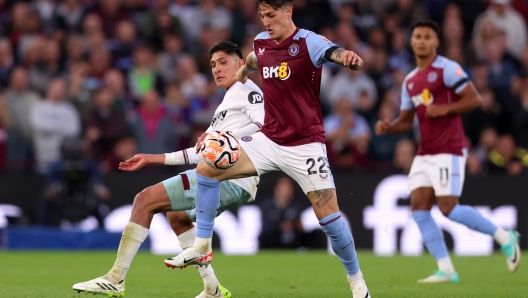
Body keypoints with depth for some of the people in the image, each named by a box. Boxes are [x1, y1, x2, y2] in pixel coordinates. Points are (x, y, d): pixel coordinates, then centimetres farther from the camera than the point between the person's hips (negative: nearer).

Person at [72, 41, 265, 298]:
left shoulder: (247, 90, -1)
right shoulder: (227, 102, 29)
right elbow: (203, 152, 30)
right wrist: (153, 159, 29)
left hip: (229, 176, -11)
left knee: (145, 200, -12)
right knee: (177, 215, 35)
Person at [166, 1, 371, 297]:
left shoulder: (309, 42, -16)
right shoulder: (261, 42, 3)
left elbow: (335, 52, -39)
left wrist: (349, 57, -61)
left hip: (305, 145, -6)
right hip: (269, 140, 6)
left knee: (329, 215, -11)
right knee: (207, 169, -3)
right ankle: (202, 247, 7)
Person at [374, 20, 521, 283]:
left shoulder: (447, 69, -7)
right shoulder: (410, 81, 16)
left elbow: (475, 99, -10)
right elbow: (405, 122, 20)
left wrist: (444, 109, -21)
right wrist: (388, 127, 0)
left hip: (448, 151, -8)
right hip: (424, 153, 8)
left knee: (448, 208, -13)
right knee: (419, 207, -5)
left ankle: (504, 237, 5)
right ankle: (446, 270, -3)